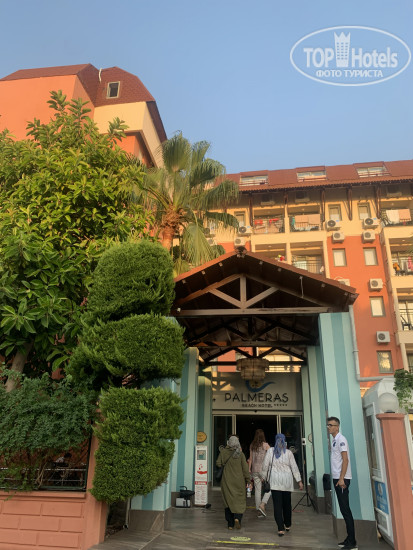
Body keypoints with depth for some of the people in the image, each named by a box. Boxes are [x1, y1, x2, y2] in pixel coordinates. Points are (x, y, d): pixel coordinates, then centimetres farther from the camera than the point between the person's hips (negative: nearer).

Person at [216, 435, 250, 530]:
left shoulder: (223, 452, -6)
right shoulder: (240, 454, -9)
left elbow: (218, 463, 0)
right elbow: (245, 468, -5)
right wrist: (247, 481, 3)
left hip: (227, 481, 1)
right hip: (239, 481, -1)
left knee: (228, 501, 10)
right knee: (240, 501, 10)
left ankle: (230, 524, 12)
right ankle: (237, 518, -11)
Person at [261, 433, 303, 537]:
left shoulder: (270, 451, 1)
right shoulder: (288, 452, 2)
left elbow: (265, 465, 2)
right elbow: (294, 468, 3)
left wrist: (263, 477, 14)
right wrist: (299, 481, 9)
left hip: (275, 480, -2)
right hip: (287, 480, 2)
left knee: (277, 505, -1)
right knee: (287, 503, 16)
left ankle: (281, 528, -7)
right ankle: (287, 525, 30)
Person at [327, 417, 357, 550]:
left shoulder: (341, 439, -11)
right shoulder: (334, 440, 15)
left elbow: (345, 460, -17)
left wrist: (341, 479, -21)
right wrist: (337, 479, 15)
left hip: (342, 479, -9)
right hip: (337, 478, 9)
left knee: (345, 509, -5)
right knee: (343, 509, 13)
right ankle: (349, 539, 21)